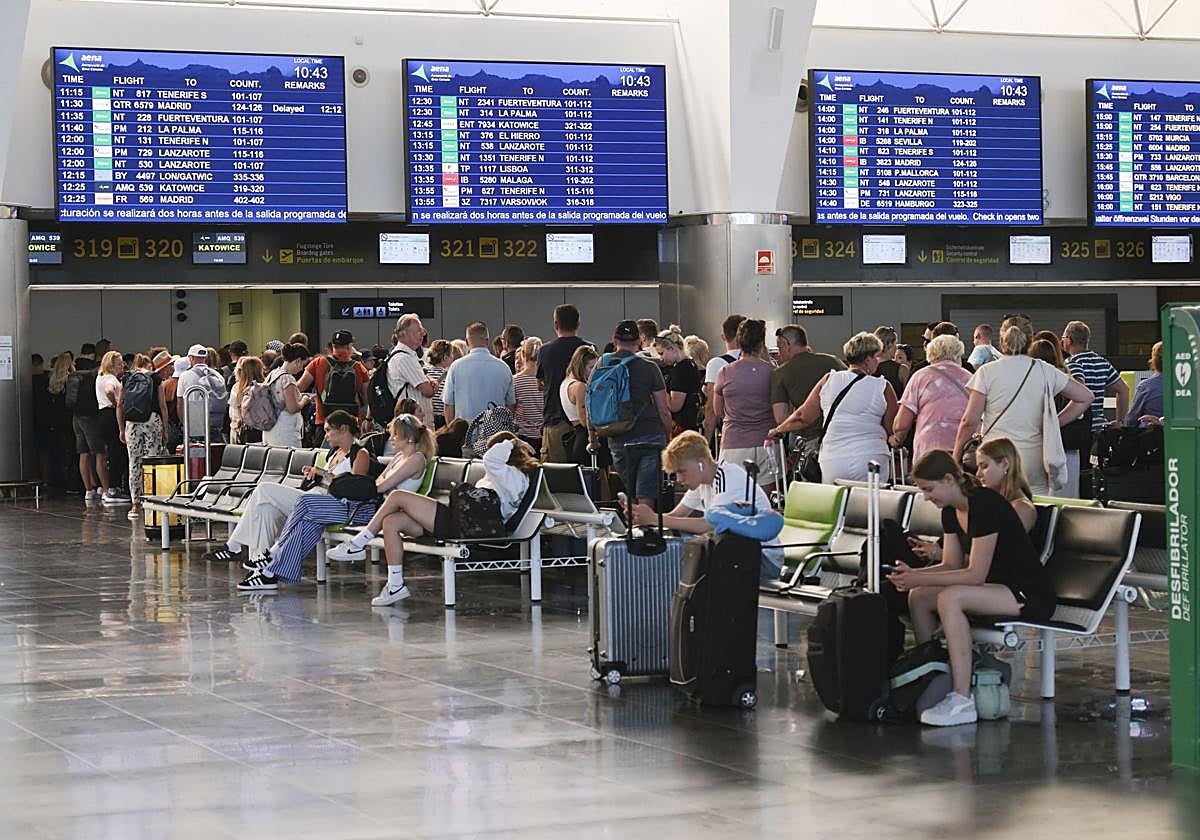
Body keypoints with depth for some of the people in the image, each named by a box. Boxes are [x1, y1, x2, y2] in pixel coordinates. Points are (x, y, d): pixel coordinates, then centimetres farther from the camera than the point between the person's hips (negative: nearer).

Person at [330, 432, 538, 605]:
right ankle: (395, 586, -3)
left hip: (463, 526, -11)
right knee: (391, 522, -3)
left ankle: (357, 544, -1)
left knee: (397, 496, -10)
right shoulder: (505, 476, 26)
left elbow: (490, 460, -22)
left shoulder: (514, 476, -6)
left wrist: (510, 443, -9)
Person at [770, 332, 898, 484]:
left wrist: (778, 430, 26)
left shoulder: (828, 380, 4)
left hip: (832, 464, 2)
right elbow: (893, 430, 2)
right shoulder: (883, 387, -3)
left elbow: (803, 417, 10)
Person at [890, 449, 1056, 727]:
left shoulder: (985, 504, -22)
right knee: (918, 597, -2)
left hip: (1031, 595, -10)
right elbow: (951, 566, 11)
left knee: (950, 598, -30)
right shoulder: (951, 512, 7)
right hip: (997, 587, 10)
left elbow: (975, 574, -24)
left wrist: (920, 578, -23)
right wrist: (913, 574, -7)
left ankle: (962, 700, -31)